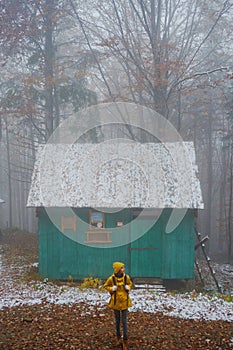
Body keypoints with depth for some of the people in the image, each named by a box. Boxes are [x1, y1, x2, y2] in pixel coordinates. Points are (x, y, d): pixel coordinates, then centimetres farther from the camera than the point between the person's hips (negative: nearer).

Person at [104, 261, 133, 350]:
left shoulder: (126, 277, -9)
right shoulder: (111, 278, -13)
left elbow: (130, 284, 11)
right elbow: (106, 286, 2)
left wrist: (128, 287, -10)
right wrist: (111, 289, -16)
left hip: (125, 302, 0)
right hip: (115, 302, 0)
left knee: (124, 321, 0)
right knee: (117, 320, 14)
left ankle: (125, 341, 9)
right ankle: (118, 337, 33)